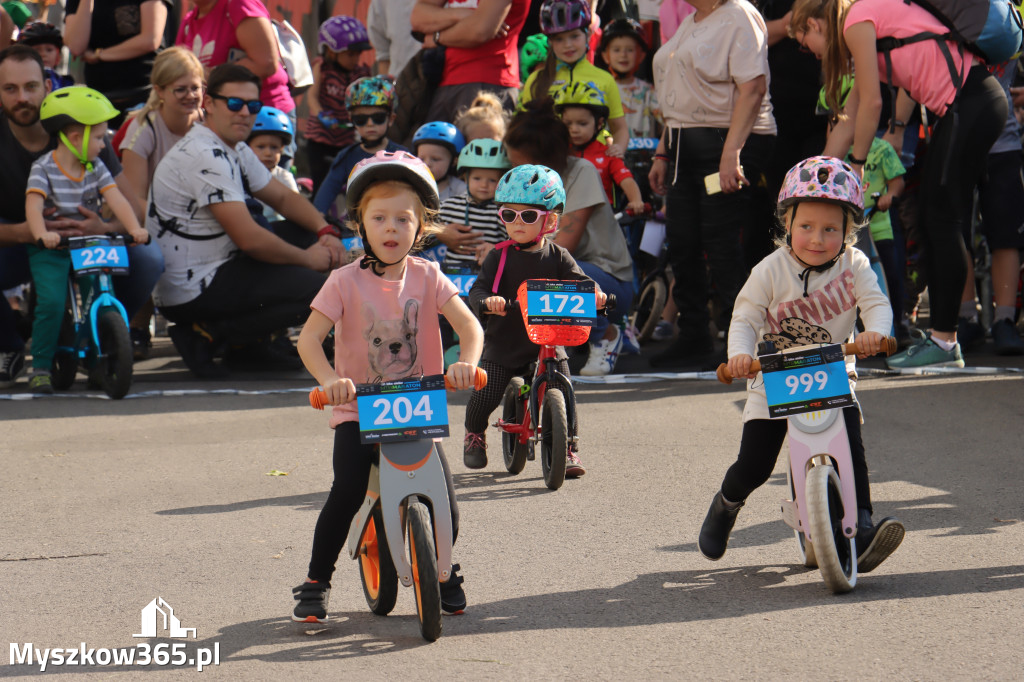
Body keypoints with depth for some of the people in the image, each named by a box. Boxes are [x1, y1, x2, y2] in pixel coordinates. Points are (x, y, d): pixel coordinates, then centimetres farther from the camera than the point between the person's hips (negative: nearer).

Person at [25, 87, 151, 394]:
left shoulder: (96, 168, 7)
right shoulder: (44, 168, -8)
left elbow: (116, 199, -6)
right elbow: (33, 205, -22)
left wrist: (134, 228, -24)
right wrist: (42, 234, -42)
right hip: (51, 251, -5)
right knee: (51, 302, -21)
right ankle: (41, 366, -9)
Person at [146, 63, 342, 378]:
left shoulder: (236, 151, 12)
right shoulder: (205, 157, -21)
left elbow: (283, 198, 22)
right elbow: (249, 239, -24)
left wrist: (325, 232, 3)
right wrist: (307, 258, -10)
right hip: (191, 292, -10)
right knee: (311, 287, -18)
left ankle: (249, 342, 8)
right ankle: (206, 337, -11)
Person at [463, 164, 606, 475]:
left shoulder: (557, 257, 2)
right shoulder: (500, 257, -2)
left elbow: (578, 281, -8)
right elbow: (478, 289, -10)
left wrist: (593, 293, -32)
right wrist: (487, 301, -34)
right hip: (504, 343, -1)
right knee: (485, 395, -6)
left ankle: (568, 449, 6)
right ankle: (474, 434, 25)